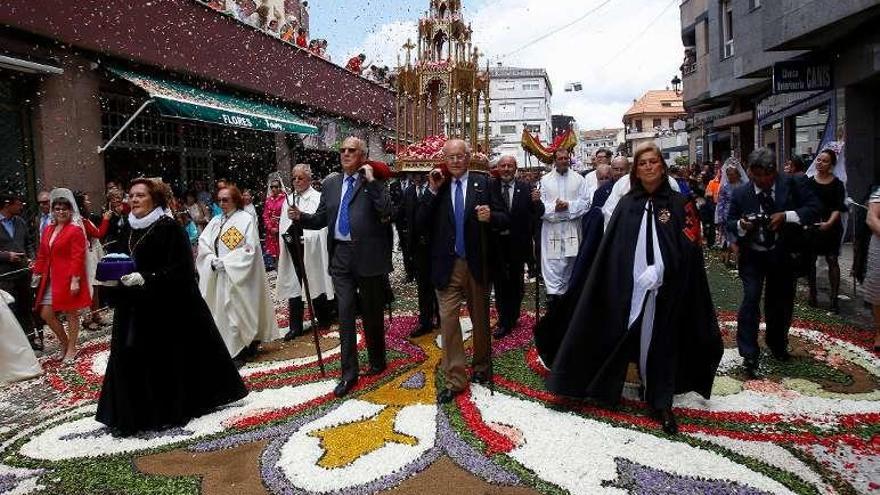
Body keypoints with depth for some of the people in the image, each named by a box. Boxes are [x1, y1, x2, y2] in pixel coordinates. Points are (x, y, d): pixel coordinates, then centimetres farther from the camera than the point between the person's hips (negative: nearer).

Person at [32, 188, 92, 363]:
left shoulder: (76, 230, -10)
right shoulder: (48, 230, 12)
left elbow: (78, 257, -15)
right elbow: (42, 255, 16)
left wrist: (75, 280, -20)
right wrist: (38, 273, 12)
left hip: (68, 279, -7)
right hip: (50, 279, 7)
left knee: (70, 313, 4)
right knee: (46, 314, 6)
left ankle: (71, 348, 17)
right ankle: (63, 341, 26)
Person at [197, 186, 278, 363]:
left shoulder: (246, 219, -6)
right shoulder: (215, 221, 12)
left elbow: (249, 249, -13)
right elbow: (202, 244, 6)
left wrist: (224, 262, -15)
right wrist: (213, 261, -13)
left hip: (238, 276, -6)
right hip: (217, 277, 6)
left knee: (237, 312, -3)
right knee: (220, 312, 8)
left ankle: (242, 349, 6)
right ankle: (226, 349, 18)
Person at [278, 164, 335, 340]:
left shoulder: (318, 198, -6)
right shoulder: (288, 199, 12)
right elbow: (283, 224, 14)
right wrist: (286, 236, -2)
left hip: (311, 249, -5)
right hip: (292, 249, 5)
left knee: (315, 285, 7)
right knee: (293, 286, 5)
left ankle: (323, 320, 26)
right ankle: (295, 326, 12)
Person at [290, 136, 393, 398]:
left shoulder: (376, 182, -2)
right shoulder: (330, 184, 12)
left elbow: (387, 212, -17)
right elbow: (321, 219, 15)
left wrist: (371, 181, -17)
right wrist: (300, 217, -3)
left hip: (367, 255, -3)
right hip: (340, 256, 4)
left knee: (372, 312, 10)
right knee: (345, 314, 3)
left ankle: (377, 360, 31)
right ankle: (349, 373, 10)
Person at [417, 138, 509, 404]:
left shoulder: (483, 183, -2)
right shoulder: (437, 186, 3)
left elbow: (504, 220, -5)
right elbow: (421, 222, -5)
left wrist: (491, 216, -27)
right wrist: (432, 191, -13)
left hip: (477, 264, 0)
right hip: (447, 265, 1)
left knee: (480, 318, 15)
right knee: (448, 320, -1)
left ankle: (481, 366, 35)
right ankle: (454, 379, 9)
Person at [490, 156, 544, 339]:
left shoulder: (526, 189, -5)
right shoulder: (490, 187, -5)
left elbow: (538, 215, -8)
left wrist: (536, 202, -27)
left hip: (518, 243, 0)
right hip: (497, 242, 0)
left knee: (516, 281, 15)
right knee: (500, 282, 7)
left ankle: (513, 316, 33)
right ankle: (505, 320, 18)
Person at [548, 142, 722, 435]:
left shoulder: (677, 203, 1)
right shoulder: (627, 204, 5)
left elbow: (688, 247, -4)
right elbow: (612, 249, 3)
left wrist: (658, 271, -13)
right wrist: (619, 284, -5)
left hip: (664, 288, -1)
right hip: (629, 287, 1)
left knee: (660, 342, 6)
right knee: (629, 338, 8)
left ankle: (661, 403, 18)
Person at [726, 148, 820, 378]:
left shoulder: (791, 186, -7)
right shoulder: (741, 194, -8)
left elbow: (814, 207, -12)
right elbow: (730, 224, -1)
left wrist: (786, 216, -26)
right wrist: (741, 226, -24)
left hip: (783, 255, 2)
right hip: (752, 256, -2)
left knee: (781, 302, 14)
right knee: (751, 299, -17)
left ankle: (778, 346, 39)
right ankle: (749, 355, -10)